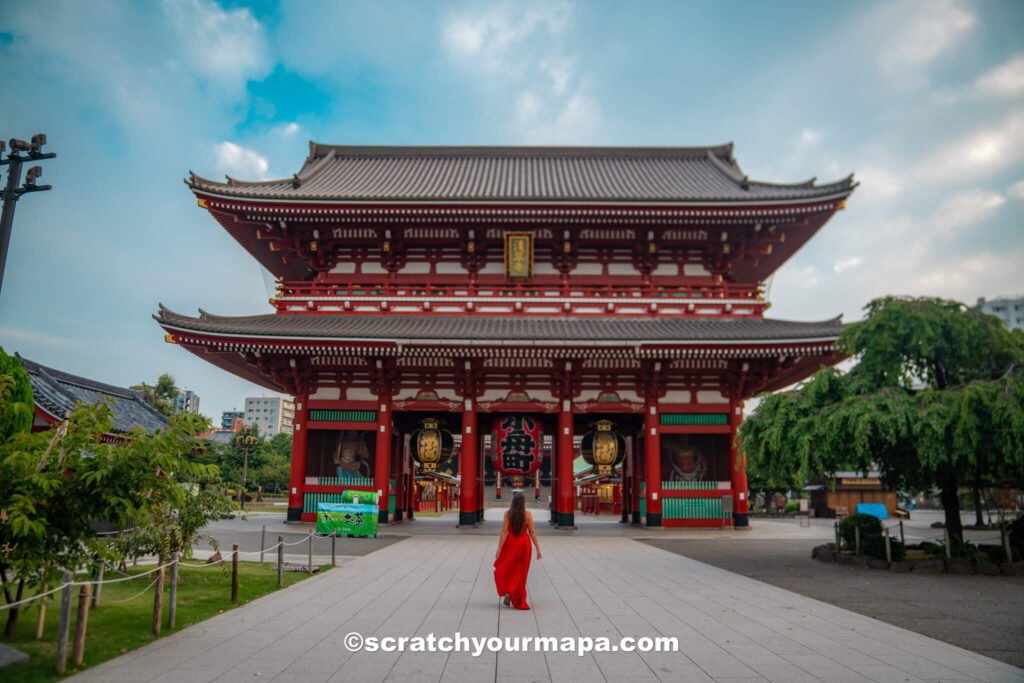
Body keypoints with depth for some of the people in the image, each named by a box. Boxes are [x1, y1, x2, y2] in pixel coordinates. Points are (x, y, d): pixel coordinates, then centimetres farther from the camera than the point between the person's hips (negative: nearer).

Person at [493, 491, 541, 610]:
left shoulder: (508, 513, -8)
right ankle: (518, 601, 12)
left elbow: (504, 531, -12)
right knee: (520, 573, 10)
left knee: (506, 568, 20)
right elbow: (532, 532, -7)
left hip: (510, 543, 0)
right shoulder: (528, 514, -8)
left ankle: (506, 592, 1)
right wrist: (538, 548, -1)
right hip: (524, 544, 0)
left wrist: (499, 548, -10)